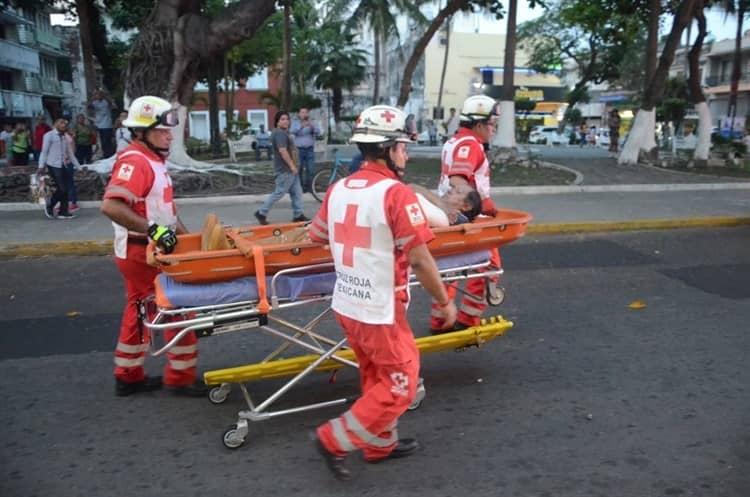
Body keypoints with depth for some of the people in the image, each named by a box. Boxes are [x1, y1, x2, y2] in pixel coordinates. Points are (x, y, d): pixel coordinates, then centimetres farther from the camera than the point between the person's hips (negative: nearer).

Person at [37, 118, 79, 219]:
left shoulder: (65, 137, 15)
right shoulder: (49, 135, -2)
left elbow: (70, 154, 19)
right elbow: (44, 151, -6)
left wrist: (79, 166, 16)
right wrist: (41, 166, -12)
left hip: (63, 166, 6)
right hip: (53, 166, -6)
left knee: (65, 189, 3)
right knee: (62, 188, -11)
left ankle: (63, 212, 11)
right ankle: (49, 206, 8)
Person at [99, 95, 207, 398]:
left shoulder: (152, 160, 13)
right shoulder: (134, 162, -19)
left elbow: (163, 208, 20)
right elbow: (111, 206, -32)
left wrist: (185, 235, 16)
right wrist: (152, 229, -35)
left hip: (145, 252, 10)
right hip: (143, 253, -10)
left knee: (140, 311, 17)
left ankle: (129, 376, 29)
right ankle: (180, 377, 10)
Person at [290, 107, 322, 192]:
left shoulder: (313, 123, 8)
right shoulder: (296, 123, 6)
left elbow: (319, 133, -5)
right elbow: (292, 131, -14)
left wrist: (312, 126, -25)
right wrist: (301, 126, -31)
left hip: (310, 149, 1)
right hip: (299, 149, -1)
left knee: (310, 170, -2)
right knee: (298, 170, 0)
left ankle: (309, 187, 8)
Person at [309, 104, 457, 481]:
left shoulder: (337, 190, 2)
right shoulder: (397, 193, -18)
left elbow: (316, 238, 13)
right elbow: (419, 259, -19)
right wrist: (445, 302, -6)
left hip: (346, 305, 8)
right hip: (381, 312, -7)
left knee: (376, 379, 22)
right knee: (399, 386, 9)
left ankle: (381, 444, 35)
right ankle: (334, 439, 10)